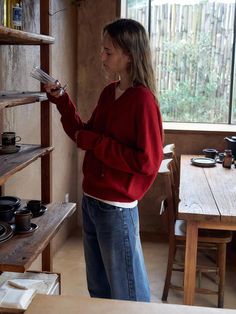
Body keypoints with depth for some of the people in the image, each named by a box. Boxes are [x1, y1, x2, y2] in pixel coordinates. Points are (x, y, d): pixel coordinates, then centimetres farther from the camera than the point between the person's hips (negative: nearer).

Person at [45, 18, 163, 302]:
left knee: (126, 292, 11)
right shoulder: (109, 92, 6)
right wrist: (61, 100, 5)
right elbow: (87, 136, 15)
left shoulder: (143, 100, -17)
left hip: (116, 208, -8)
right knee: (98, 287, 24)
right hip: (90, 201, 8)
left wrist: (93, 142, -18)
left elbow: (147, 162, -22)